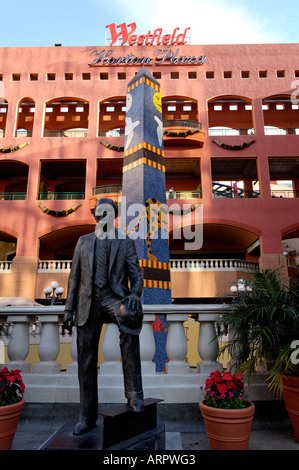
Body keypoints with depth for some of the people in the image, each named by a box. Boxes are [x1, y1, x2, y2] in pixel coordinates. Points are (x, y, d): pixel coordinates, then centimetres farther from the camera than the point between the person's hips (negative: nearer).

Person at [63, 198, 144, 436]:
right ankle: (87, 417, 22)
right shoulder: (84, 241, 17)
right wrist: (70, 309, 9)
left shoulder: (125, 241, 10)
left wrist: (135, 294, -17)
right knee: (86, 361, 5)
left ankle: (134, 393, -24)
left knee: (129, 317, -36)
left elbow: (135, 274, 5)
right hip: (88, 302, 3)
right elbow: (75, 276, 15)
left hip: (113, 296, -3)